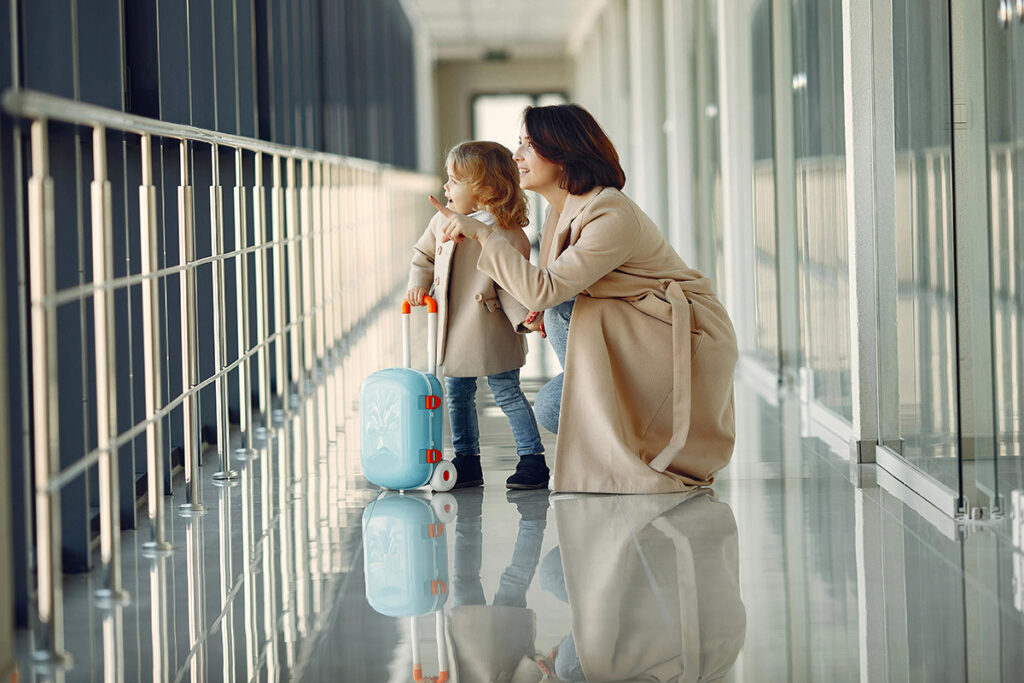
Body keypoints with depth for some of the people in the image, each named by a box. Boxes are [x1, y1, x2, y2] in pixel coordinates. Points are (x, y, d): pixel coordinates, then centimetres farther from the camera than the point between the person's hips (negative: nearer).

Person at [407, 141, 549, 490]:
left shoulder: (506, 232, -15)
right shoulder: (441, 223, 3)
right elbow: (423, 255, 20)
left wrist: (525, 315, -25)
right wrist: (417, 284, 5)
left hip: (491, 329, -7)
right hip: (454, 329, 7)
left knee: (506, 392, -3)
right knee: (457, 395, 13)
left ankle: (532, 458, 4)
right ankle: (467, 461, 24)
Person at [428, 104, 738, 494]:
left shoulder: (613, 217, -26)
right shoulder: (564, 212, 4)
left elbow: (543, 289, -33)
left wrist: (482, 233, -28)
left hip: (685, 338, -8)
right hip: (634, 335, 8)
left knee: (563, 314, -24)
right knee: (550, 409, -4)